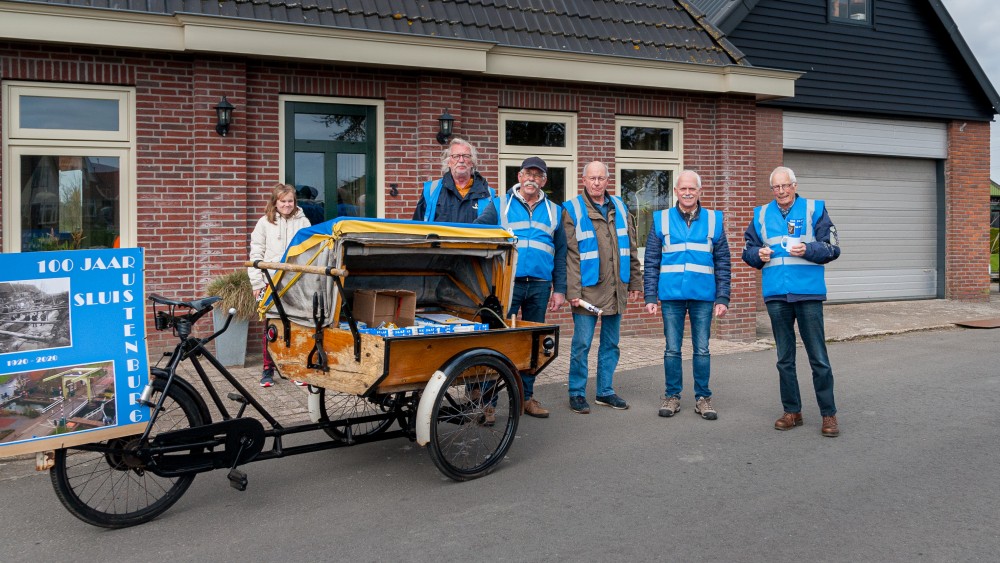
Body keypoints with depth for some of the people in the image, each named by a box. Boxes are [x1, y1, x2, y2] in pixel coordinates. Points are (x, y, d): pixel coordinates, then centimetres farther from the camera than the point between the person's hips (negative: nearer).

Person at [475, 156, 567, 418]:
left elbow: (560, 254, 15)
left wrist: (559, 289, 8)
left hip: (539, 287, 3)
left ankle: (526, 396, 21)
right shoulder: (499, 205, 7)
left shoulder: (553, 211, 15)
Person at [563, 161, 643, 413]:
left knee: (611, 343, 12)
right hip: (588, 289, -5)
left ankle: (605, 391, 23)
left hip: (617, 289, 5)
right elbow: (570, 255, -8)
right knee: (582, 344, -3)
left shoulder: (619, 207, 13)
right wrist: (573, 291, -14)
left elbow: (631, 249, 17)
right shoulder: (573, 210, -2)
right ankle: (577, 393, 10)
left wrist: (635, 283, 14)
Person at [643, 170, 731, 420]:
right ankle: (672, 396, 18)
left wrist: (722, 297, 0)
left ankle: (703, 397, 17)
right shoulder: (661, 220, 5)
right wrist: (650, 296, -1)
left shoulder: (714, 220, 6)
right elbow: (651, 262, 5)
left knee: (702, 349, 6)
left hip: (703, 296, 0)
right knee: (672, 349, 6)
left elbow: (723, 263, 7)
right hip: (671, 295, 0)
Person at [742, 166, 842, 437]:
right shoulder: (761, 215, 11)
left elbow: (833, 248, -1)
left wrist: (808, 249, -18)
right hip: (776, 294, 3)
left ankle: (828, 414, 10)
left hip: (808, 293, -3)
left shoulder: (814, 209, 2)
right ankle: (792, 411, 21)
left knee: (818, 357, 0)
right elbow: (747, 249, 16)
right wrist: (758, 254, -6)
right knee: (784, 358, 10)